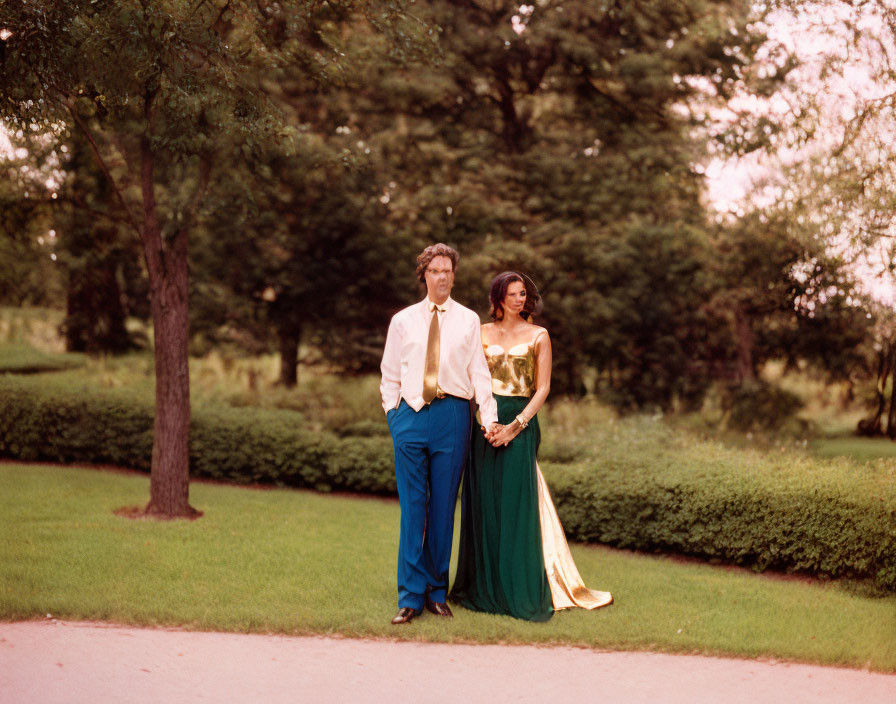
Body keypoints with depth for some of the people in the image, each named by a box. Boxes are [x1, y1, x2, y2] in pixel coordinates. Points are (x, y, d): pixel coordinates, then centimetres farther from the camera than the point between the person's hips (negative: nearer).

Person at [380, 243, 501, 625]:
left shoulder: (468, 321, 9)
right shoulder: (403, 321, 11)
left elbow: (479, 372, 5)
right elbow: (390, 374, 16)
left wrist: (490, 419, -5)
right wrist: (392, 411, 3)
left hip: (453, 414, 0)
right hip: (410, 415, 0)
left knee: (443, 507, 4)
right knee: (412, 507, -2)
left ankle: (437, 592, 14)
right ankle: (411, 596, 3)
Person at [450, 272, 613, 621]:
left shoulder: (538, 336, 5)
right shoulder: (482, 333, 11)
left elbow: (542, 388, 0)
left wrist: (516, 425, -11)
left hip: (520, 424, -2)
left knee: (516, 504, -6)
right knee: (483, 504, 2)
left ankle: (520, 592, -1)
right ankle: (484, 588, 10)